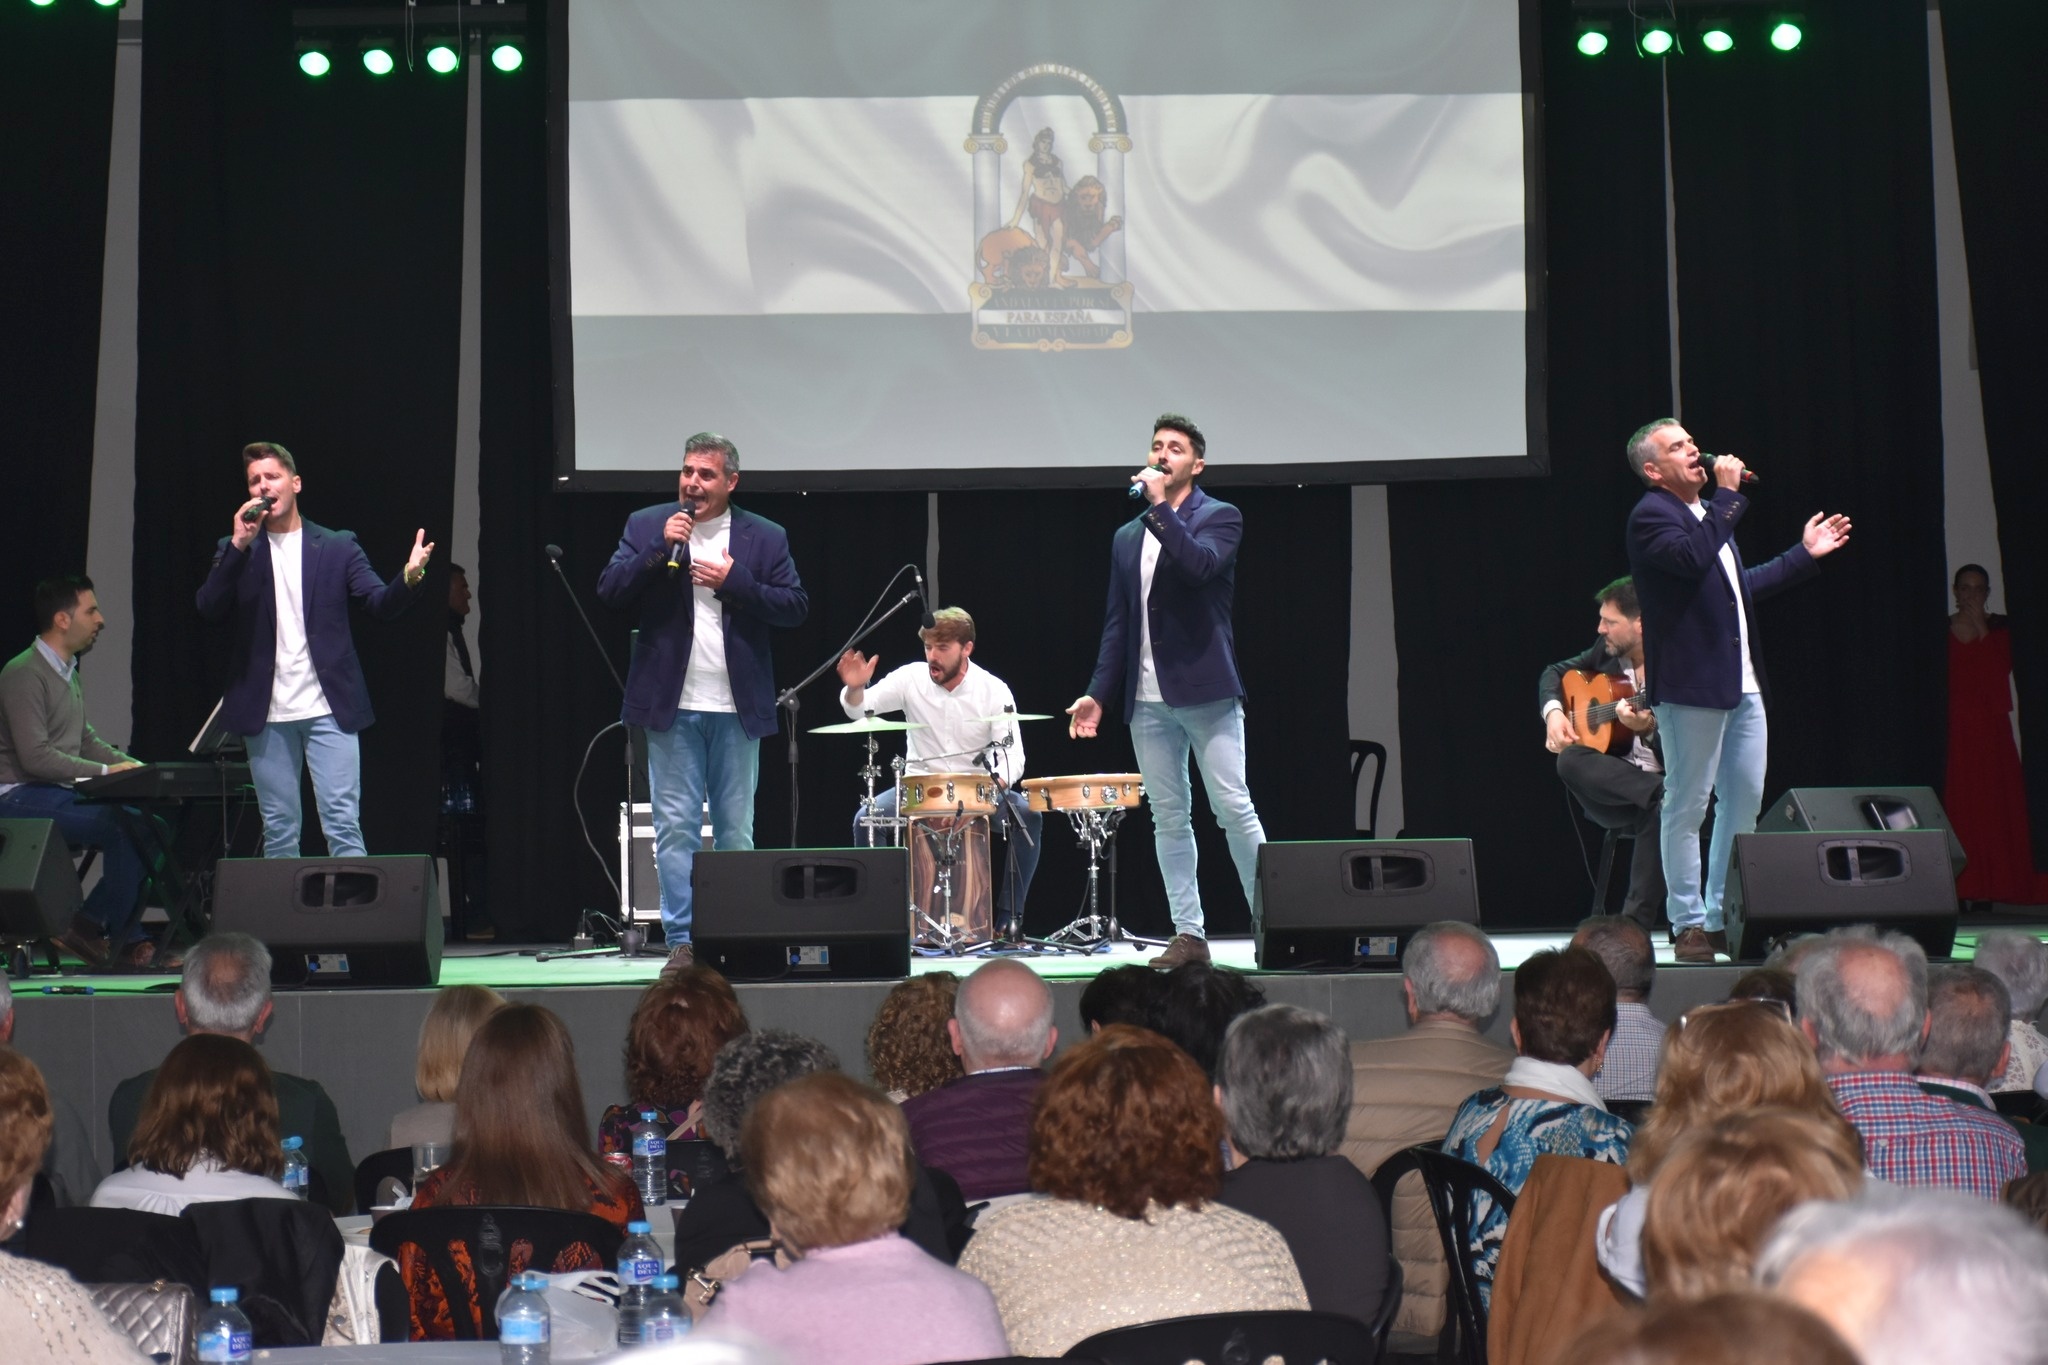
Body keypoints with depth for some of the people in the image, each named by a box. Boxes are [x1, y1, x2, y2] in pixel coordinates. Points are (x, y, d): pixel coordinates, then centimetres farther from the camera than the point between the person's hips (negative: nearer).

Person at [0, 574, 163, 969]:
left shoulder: (69, 671, 17)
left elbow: (84, 739, 23)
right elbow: (35, 757, -22)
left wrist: (134, 765, 7)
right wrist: (106, 771, -19)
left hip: (60, 793, 9)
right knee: (123, 828, -25)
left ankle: (126, 937, -7)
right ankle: (92, 926, -11)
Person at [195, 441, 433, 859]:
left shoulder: (338, 547, 7)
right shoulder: (235, 551, 11)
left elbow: (381, 605, -3)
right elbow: (210, 609, -4)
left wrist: (408, 578, -25)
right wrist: (239, 545, -13)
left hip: (329, 709, -1)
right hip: (266, 715, 2)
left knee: (343, 824, -7)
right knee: (279, 832, 5)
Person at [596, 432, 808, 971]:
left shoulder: (765, 538, 5)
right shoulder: (646, 526, 6)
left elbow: (795, 607, -1)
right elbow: (610, 592, -3)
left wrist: (733, 581, -12)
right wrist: (659, 548, -14)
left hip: (737, 706, 0)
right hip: (672, 705, 0)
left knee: (736, 830, 6)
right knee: (675, 828, -1)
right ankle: (682, 941, 2)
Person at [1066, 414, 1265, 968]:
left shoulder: (1219, 517, 3)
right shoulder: (1127, 537, 18)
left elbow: (1201, 565, -19)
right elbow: (1116, 624, 16)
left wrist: (1160, 508, -16)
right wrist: (1099, 693, 8)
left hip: (1206, 690, -5)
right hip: (1147, 699, 5)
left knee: (1233, 808, -7)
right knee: (1169, 819, 5)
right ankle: (1189, 935, 8)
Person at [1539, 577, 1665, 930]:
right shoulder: (1607, 651, 6)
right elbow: (1555, 672, 22)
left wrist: (1648, 729, -34)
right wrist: (1553, 712, 1)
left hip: (1663, 778, -5)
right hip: (1610, 784, 5)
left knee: (1661, 809, -40)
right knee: (1570, 760, -28)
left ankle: (1636, 923, -32)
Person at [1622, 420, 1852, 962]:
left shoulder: (1711, 511, 21)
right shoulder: (1651, 515, -10)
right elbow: (1692, 558, -29)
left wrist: (1804, 554, 28)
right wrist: (1728, 493, -21)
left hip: (1741, 683, 9)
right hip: (1691, 684, -9)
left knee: (1745, 803, 11)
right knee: (1688, 806, -3)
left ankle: (1724, 918, 19)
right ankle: (1689, 926, 2)